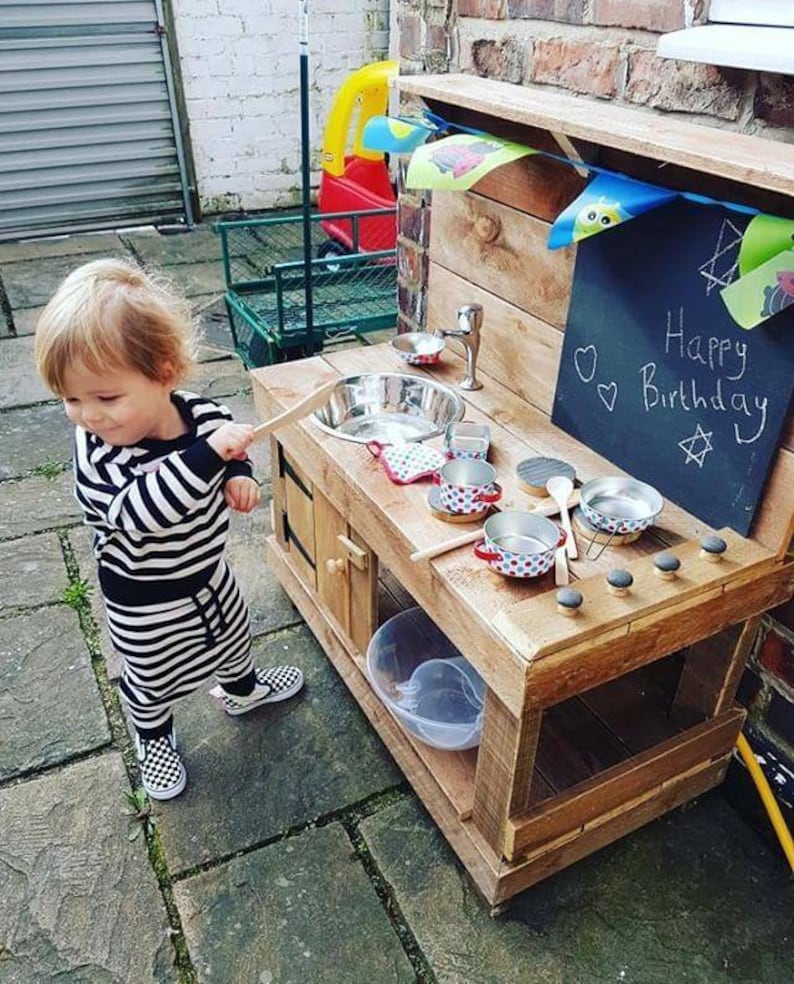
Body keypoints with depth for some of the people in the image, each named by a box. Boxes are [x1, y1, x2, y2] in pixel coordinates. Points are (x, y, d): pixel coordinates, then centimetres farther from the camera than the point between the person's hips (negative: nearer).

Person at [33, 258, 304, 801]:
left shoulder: (203, 413, -20)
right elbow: (139, 511, -48)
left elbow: (231, 450, 2)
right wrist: (211, 452, -52)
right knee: (153, 679, 21)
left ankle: (242, 688, 63)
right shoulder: (97, 455, -33)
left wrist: (239, 476, -20)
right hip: (146, 603, -4)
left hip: (208, 571, 4)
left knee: (232, 634, 31)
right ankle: (154, 737, 53)